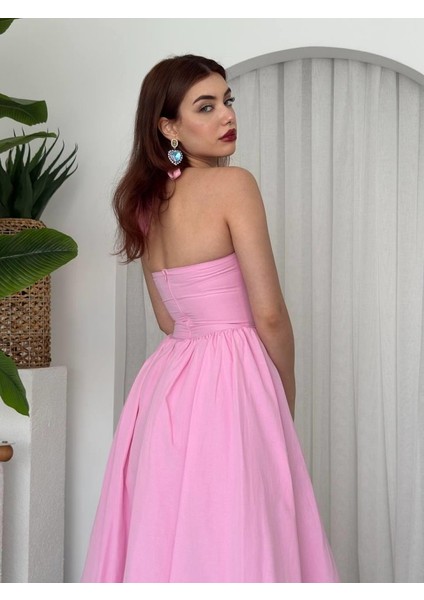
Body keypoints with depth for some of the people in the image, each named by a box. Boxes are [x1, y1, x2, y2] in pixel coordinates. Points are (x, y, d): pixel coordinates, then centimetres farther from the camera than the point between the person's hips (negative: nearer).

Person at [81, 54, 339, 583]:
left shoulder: (145, 201, 11)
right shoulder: (233, 184, -10)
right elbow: (269, 315, -11)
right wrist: (287, 395, 4)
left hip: (166, 380, 8)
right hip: (230, 383, -7)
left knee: (165, 538, 15)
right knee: (232, 542, 2)